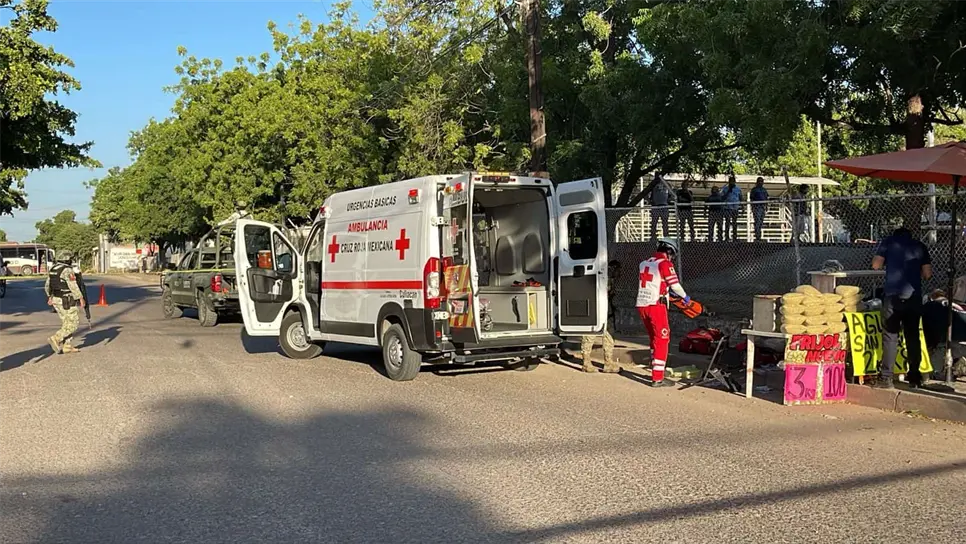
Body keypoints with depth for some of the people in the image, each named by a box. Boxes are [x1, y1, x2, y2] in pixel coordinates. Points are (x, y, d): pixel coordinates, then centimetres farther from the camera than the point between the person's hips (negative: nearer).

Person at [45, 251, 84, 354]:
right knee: (73, 324, -2)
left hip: (56, 300, 9)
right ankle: (56, 339, -13)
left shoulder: (52, 269, 9)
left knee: (66, 323, 14)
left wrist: (50, 297, 28)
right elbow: (73, 287, -21)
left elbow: (47, 285, 17)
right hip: (67, 302, -9)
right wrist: (81, 298, -16)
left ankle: (66, 346, 12)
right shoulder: (67, 270, -18)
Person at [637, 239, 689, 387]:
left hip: (642, 306, 7)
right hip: (656, 306, -7)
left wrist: (665, 290, 33)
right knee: (662, 340, -3)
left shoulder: (645, 263, 13)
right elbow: (675, 285, -8)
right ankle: (657, 378, -7)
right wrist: (685, 297, 10)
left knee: (654, 339, 20)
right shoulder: (665, 264, -8)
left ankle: (656, 371, 29)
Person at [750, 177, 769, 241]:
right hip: (756, 206, -6)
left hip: (763, 207, 6)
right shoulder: (754, 189, 2)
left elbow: (766, 199, 20)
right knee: (757, 221, -14)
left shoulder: (764, 190, 18)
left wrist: (766, 206, 11)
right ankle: (757, 237, -17)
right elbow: (752, 199, -2)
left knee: (761, 221, 6)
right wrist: (752, 207, -10)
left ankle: (759, 236, 11)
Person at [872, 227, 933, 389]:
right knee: (913, 336, 12)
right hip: (914, 296, 2)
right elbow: (927, 274, 7)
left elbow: (876, 265, 1)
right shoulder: (920, 246, 12)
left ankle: (886, 378, -6)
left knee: (890, 336, -2)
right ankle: (915, 377, 18)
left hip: (893, 295, -2)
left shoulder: (888, 242, 7)